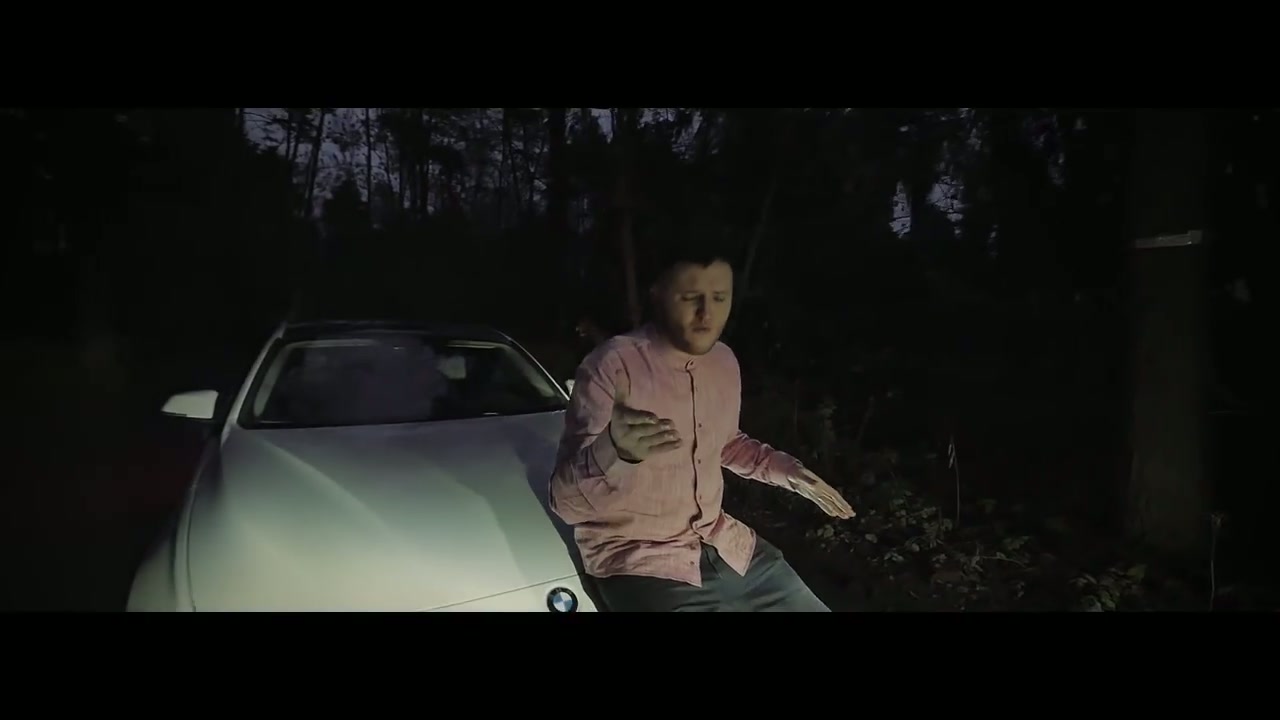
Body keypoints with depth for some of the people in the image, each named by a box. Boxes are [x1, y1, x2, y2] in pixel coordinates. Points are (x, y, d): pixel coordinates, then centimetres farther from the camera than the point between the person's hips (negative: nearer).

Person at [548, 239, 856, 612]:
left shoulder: (725, 361, 3)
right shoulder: (612, 367, -20)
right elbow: (565, 500, -24)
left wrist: (792, 472, 10)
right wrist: (614, 451, -43)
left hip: (724, 544, 7)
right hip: (642, 563, -7)